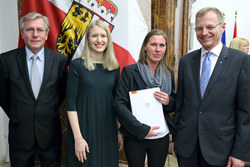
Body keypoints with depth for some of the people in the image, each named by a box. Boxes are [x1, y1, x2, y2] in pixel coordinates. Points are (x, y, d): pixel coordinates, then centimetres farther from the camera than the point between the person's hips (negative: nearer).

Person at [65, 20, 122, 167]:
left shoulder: (114, 67, 5)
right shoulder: (77, 65, -7)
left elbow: (116, 102, 10)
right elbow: (71, 104, -9)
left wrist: (119, 132, 8)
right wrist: (78, 138, -14)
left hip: (108, 130, 4)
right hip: (83, 129, -4)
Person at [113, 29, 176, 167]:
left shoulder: (168, 73, 3)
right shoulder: (129, 71, -9)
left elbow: (174, 106, 12)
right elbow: (119, 104, -14)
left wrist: (168, 102, -11)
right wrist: (142, 129, -19)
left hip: (161, 137, 4)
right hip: (134, 138, -3)